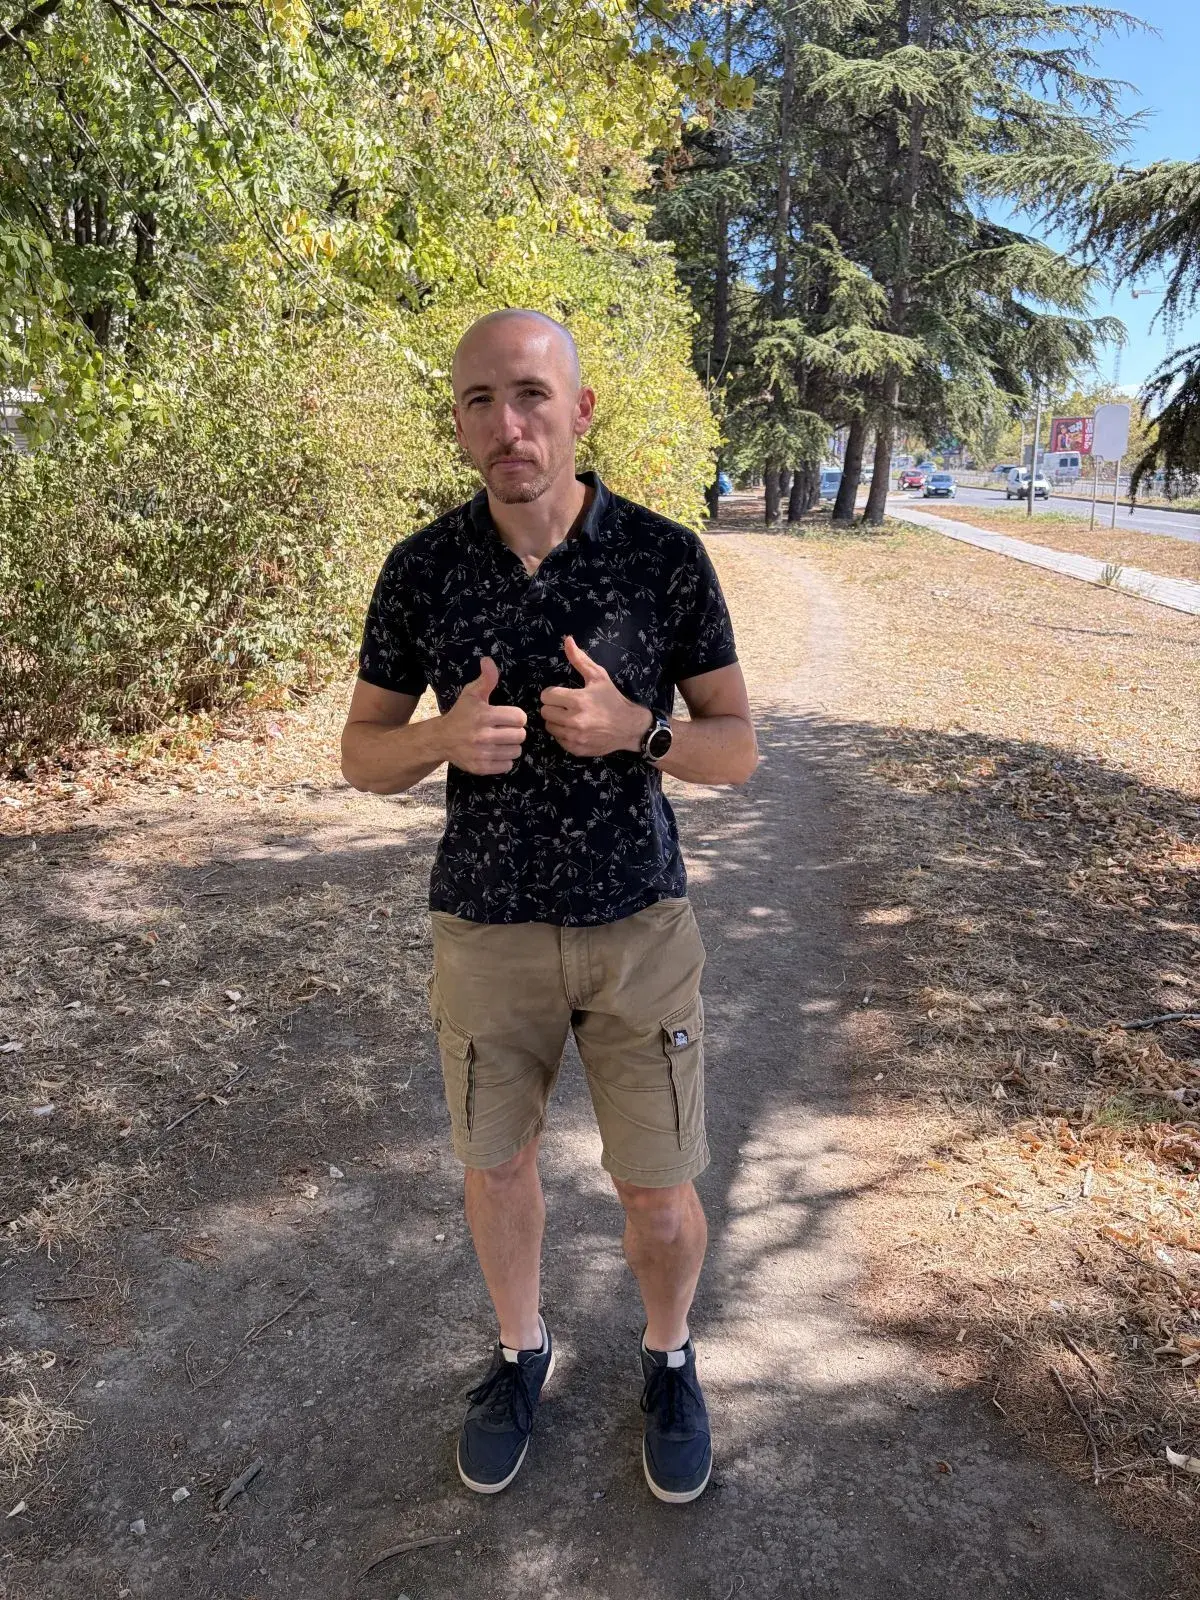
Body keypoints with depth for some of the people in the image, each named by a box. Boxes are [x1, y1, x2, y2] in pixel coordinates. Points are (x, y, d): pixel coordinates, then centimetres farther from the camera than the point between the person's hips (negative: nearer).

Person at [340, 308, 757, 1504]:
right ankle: (521, 1349, 47)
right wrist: (448, 739, -23)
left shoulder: (664, 556, -10)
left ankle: (667, 1356, 41)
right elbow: (363, 756, 0)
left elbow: (736, 749, -4)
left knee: (657, 1192, 8)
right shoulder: (420, 570, -7)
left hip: (637, 922, -1)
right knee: (496, 1163, 18)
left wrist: (631, 728, -26)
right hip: (487, 925, 2)